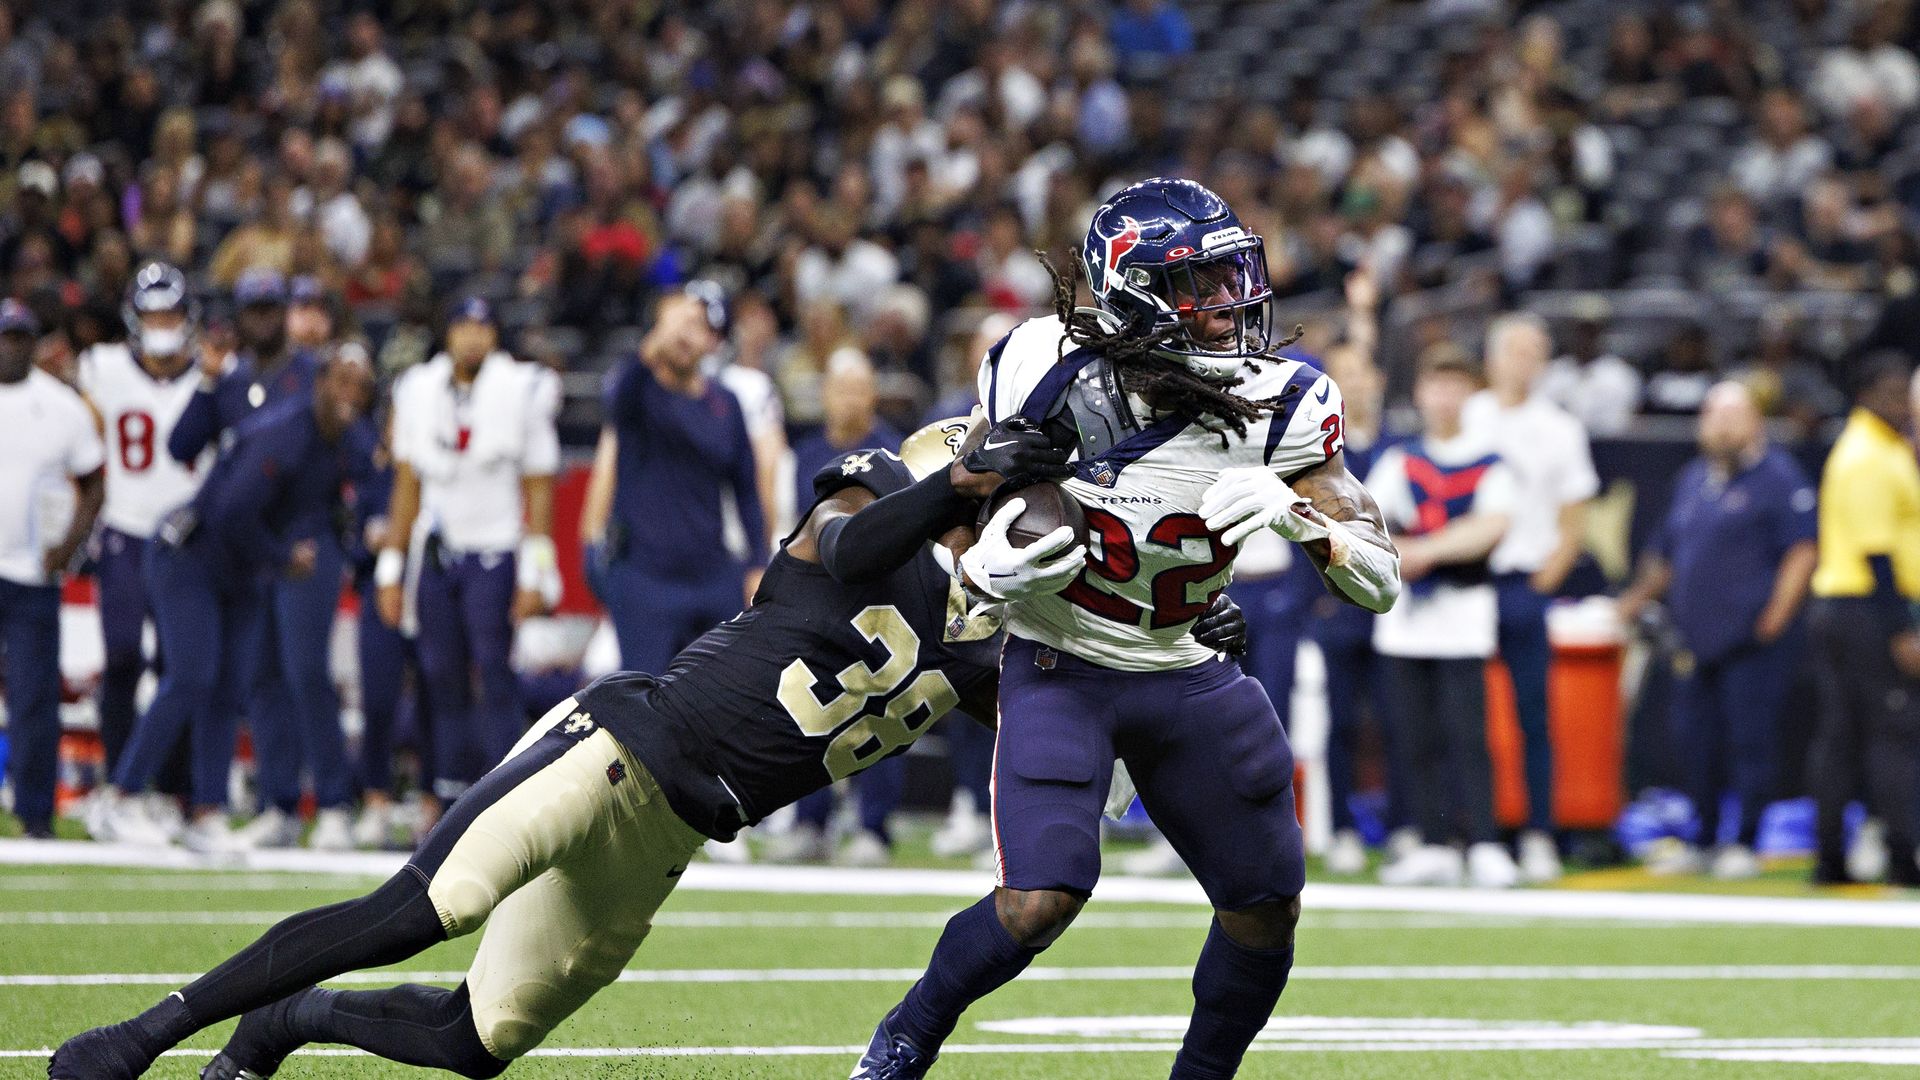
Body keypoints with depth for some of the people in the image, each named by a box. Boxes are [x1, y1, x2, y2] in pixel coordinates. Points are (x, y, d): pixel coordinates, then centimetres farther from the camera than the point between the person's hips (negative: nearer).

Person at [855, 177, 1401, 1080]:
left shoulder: (1279, 406, -13)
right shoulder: (1050, 377, -18)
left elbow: (1379, 582, -14)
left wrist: (1297, 513, -32)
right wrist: (987, 567, -24)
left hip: (1189, 678, 4)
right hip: (1060, 667, -4)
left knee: (1266, 908, 5)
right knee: (1039, 902, -19)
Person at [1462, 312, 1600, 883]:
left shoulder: (1559, 430, 8)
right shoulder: (1462, 419, 8)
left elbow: (1572, 525, 8)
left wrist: (1542, 583, -3)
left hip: (1526, 584, 0)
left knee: (1534, 717, -1)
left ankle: (1538, 837, 2)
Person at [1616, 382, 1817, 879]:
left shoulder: (1778, 478, -4)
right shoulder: (1693, 479, 19)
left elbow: (1803, 549, -11)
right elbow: (1667, 553, 27)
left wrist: (1776, 614, -17)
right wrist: (1640, 596, 14)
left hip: (1753, 638, -7)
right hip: (1698, 640, 7)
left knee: (1750, 739, -5)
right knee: (1699, 740, 9)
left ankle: (1744, 843, 0)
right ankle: (1700, 842, 18)